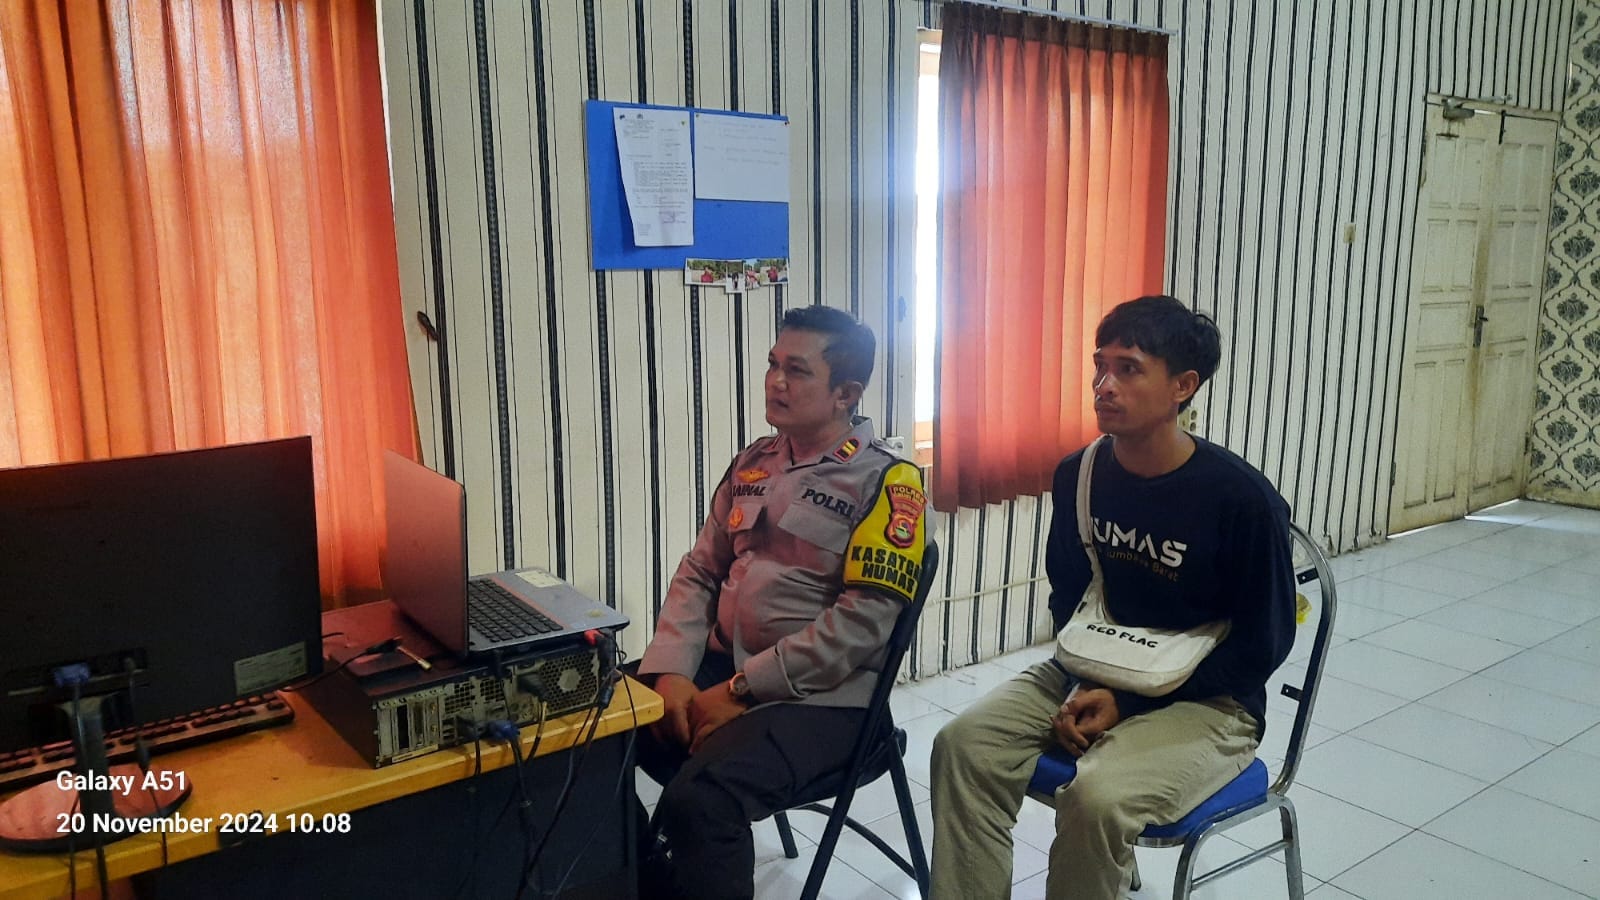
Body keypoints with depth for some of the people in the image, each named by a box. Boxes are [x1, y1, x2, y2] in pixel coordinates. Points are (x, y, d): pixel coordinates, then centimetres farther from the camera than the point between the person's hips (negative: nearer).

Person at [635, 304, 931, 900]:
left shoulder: (886, 481, -8)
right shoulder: (753, 462, 12)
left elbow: (862, 620, -16)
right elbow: (699, 572, 12)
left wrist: (740, 691, -17)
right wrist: (671, 673, -4)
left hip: (819, 696, -6)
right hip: (719, 669, 7)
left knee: (699, 799, -31)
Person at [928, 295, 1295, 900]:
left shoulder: (1243, 500, -19)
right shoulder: (1079, 475, -3)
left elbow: (1262, 645, -12)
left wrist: (1127, 703, -16)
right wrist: (1082, 686, -9)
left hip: (1206, 701, -5)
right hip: (1091, 674, 5)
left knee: (1096, 798, -31)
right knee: (963, 746, -17)